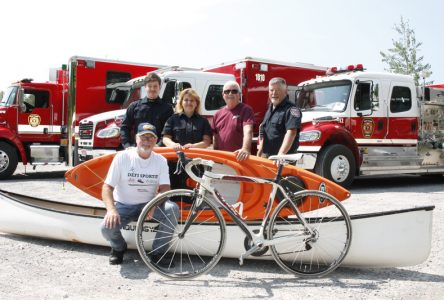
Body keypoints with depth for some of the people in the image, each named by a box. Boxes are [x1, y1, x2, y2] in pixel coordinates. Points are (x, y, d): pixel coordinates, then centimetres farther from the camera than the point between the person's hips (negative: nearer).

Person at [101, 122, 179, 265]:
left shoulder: (161, 160, -3)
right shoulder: (122, 157, -9)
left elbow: (165, 188, -8)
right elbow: (107, 187, -10)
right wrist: (111, 209, -28)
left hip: (149, 204, 2)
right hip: (123, 205, -1)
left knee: (172, 209, -27)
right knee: (107, 227, -30)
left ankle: (158, 252, -8)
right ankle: (118, 248, 9)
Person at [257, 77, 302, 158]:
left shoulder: (291, 109, -13)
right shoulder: (270, 109, 17)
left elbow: (291, 133, -26)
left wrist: (281, 154, -35)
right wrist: (260, 151, 21)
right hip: (266, 157, 9)